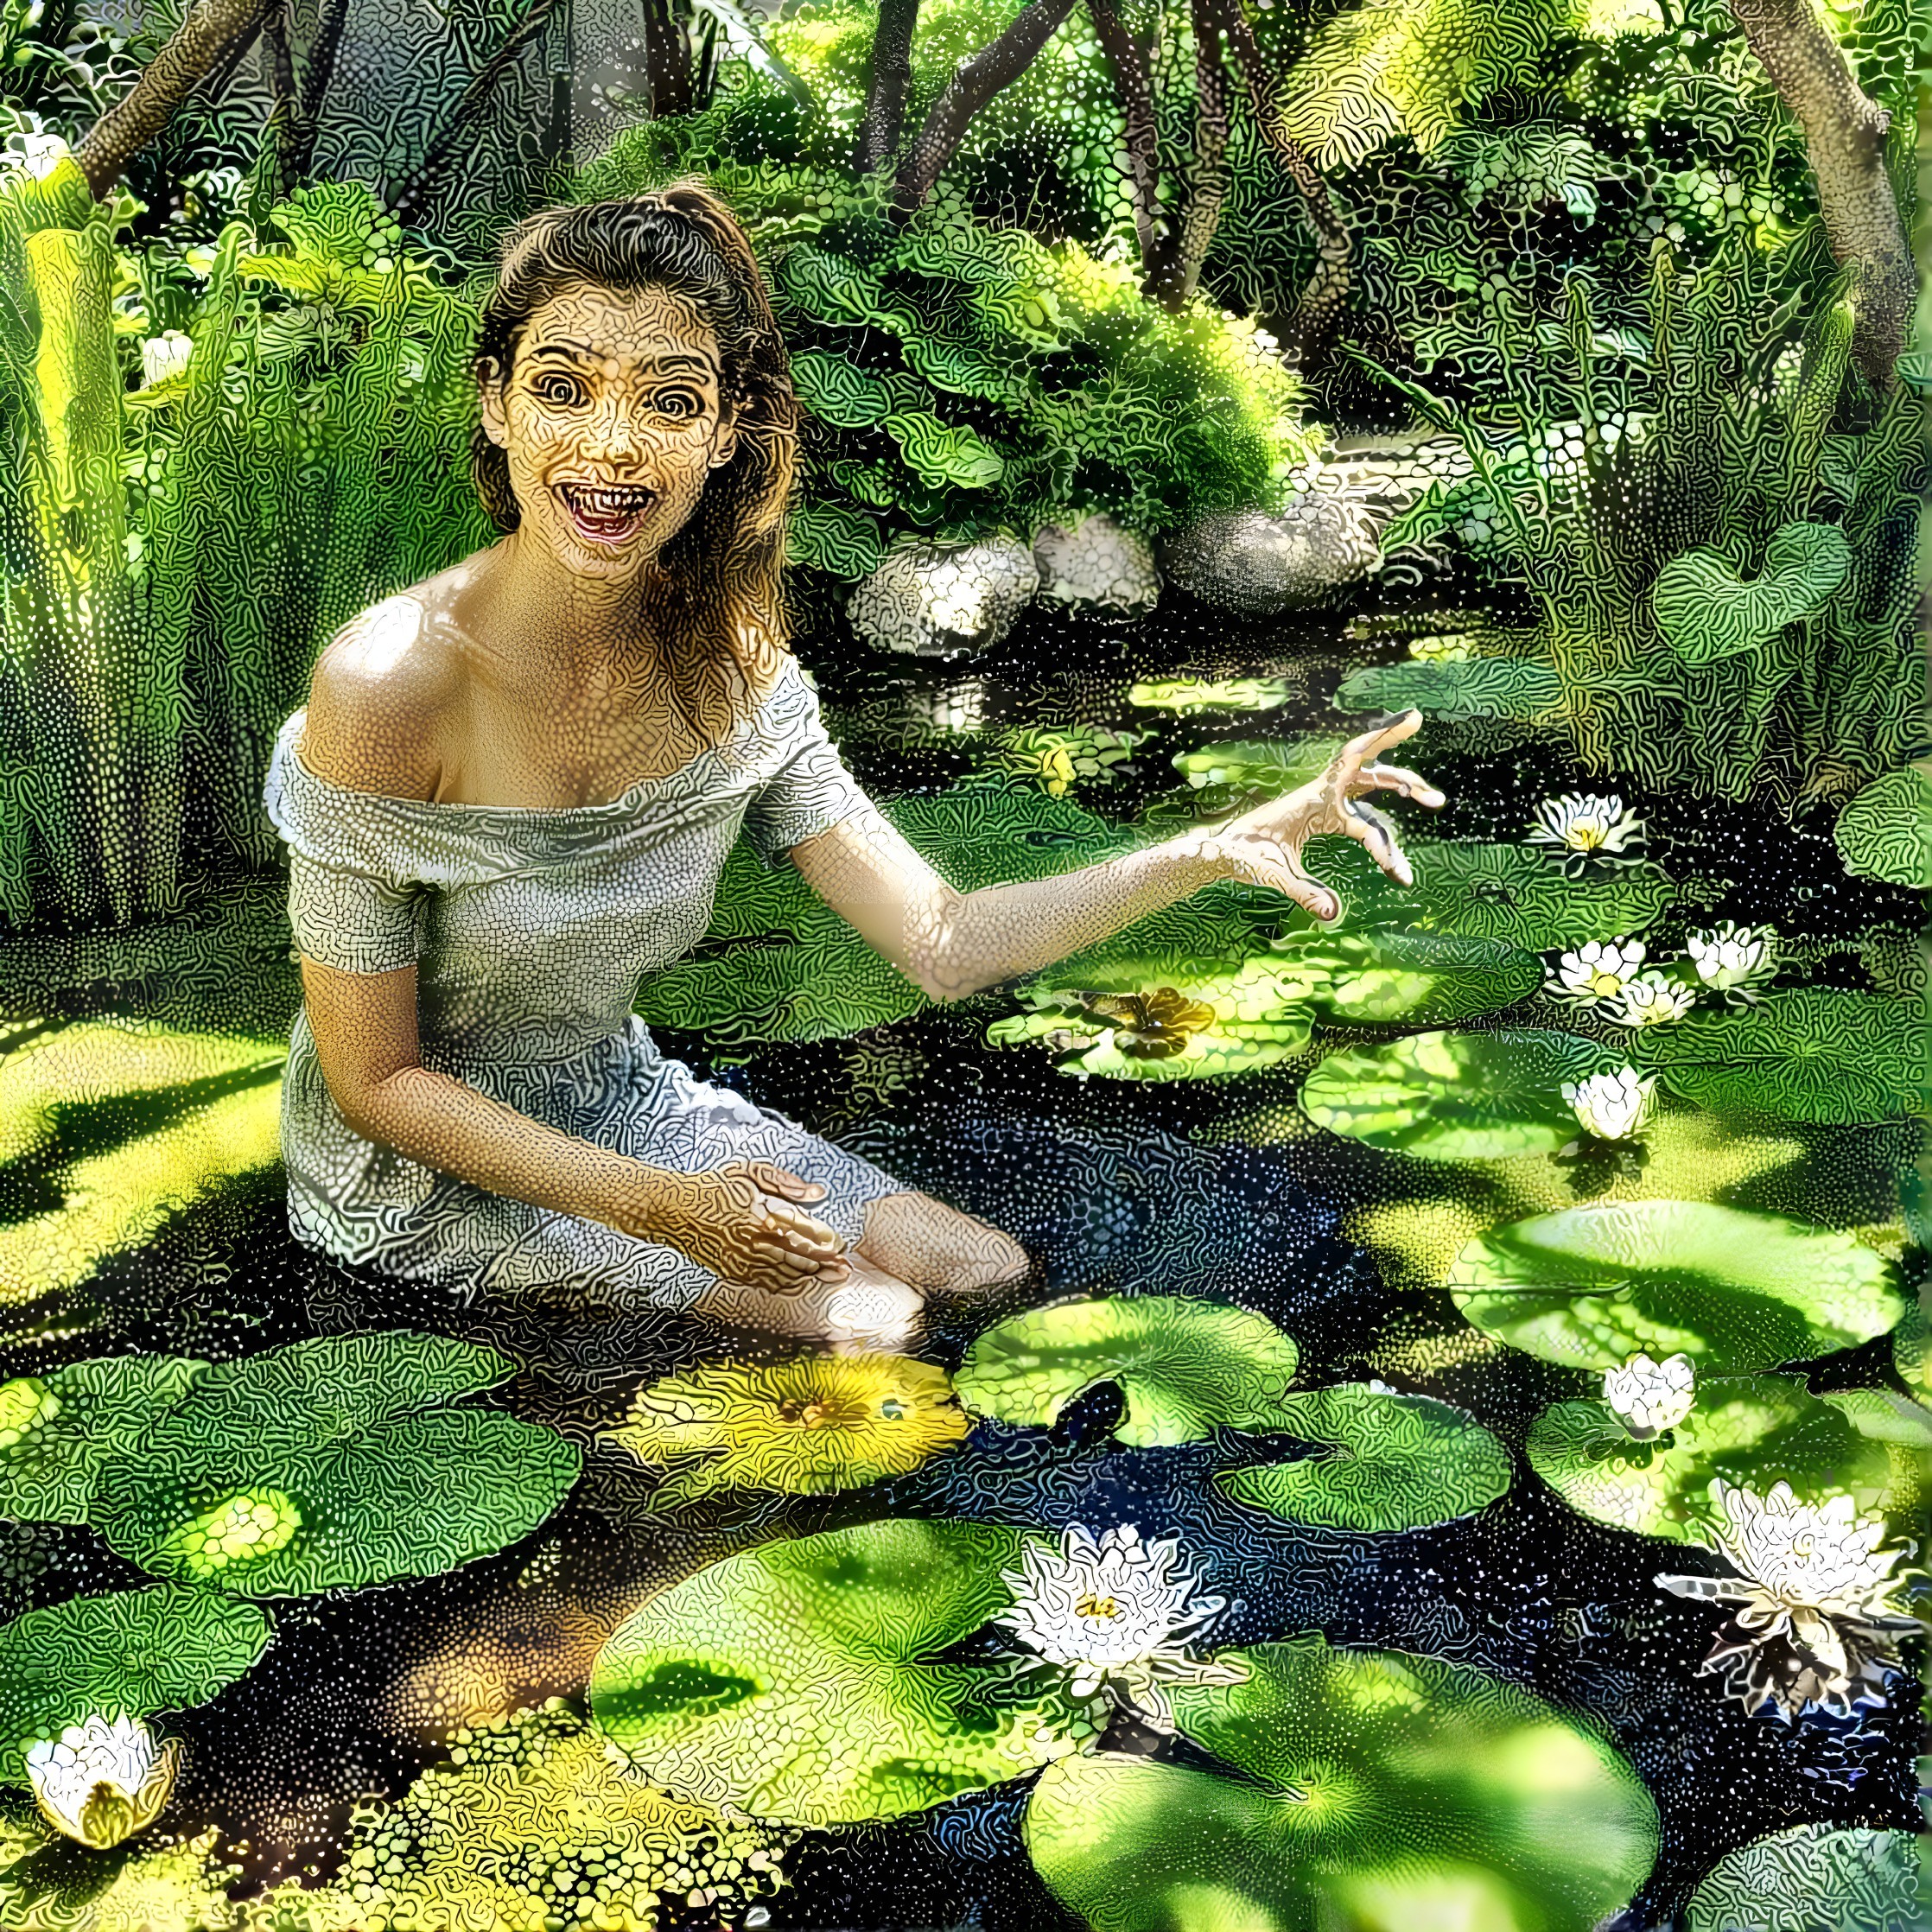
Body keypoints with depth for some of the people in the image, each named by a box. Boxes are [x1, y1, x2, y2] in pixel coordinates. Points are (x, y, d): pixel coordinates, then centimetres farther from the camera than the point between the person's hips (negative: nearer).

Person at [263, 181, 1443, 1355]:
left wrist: (1210, 853, -23)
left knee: (984, 1272, 5)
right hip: (425, 1164, -6)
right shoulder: (392, 684, -28)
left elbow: (943, 942, -11)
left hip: (614, 1098, 6)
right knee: (866, 1321, -13)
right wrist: (660, 1206, -25)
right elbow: (374, 1079, -20)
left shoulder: (725, 664, -10)